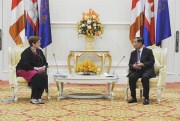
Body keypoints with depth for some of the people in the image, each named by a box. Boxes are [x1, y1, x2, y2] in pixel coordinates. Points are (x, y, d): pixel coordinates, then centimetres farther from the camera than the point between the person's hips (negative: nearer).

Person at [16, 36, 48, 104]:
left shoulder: (39, 51, 11)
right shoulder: (26, 52, -11)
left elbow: (45, 62, 13)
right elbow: (25, 65, -22)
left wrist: (44, 67, -10)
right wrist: (35, 68, -27)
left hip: (37, 70, 6)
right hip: (24, 70, -6)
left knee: (44, 75, -28)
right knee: (36, 76, -37)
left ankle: (38, 97, -31)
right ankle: (33, 98, -32)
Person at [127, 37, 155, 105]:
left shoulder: (148, 51, 2)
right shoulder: (133, 53, 14)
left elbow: (152, 62, -8)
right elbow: (130, 64, 9)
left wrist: (142, 64, -21)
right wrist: (133, 66, -16)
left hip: (147, 70, -4)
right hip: (136, 70, 4)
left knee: (145, 77, -37)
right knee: (131, 77, -28)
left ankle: (146, 98, -29)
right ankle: (133, 97, -18)